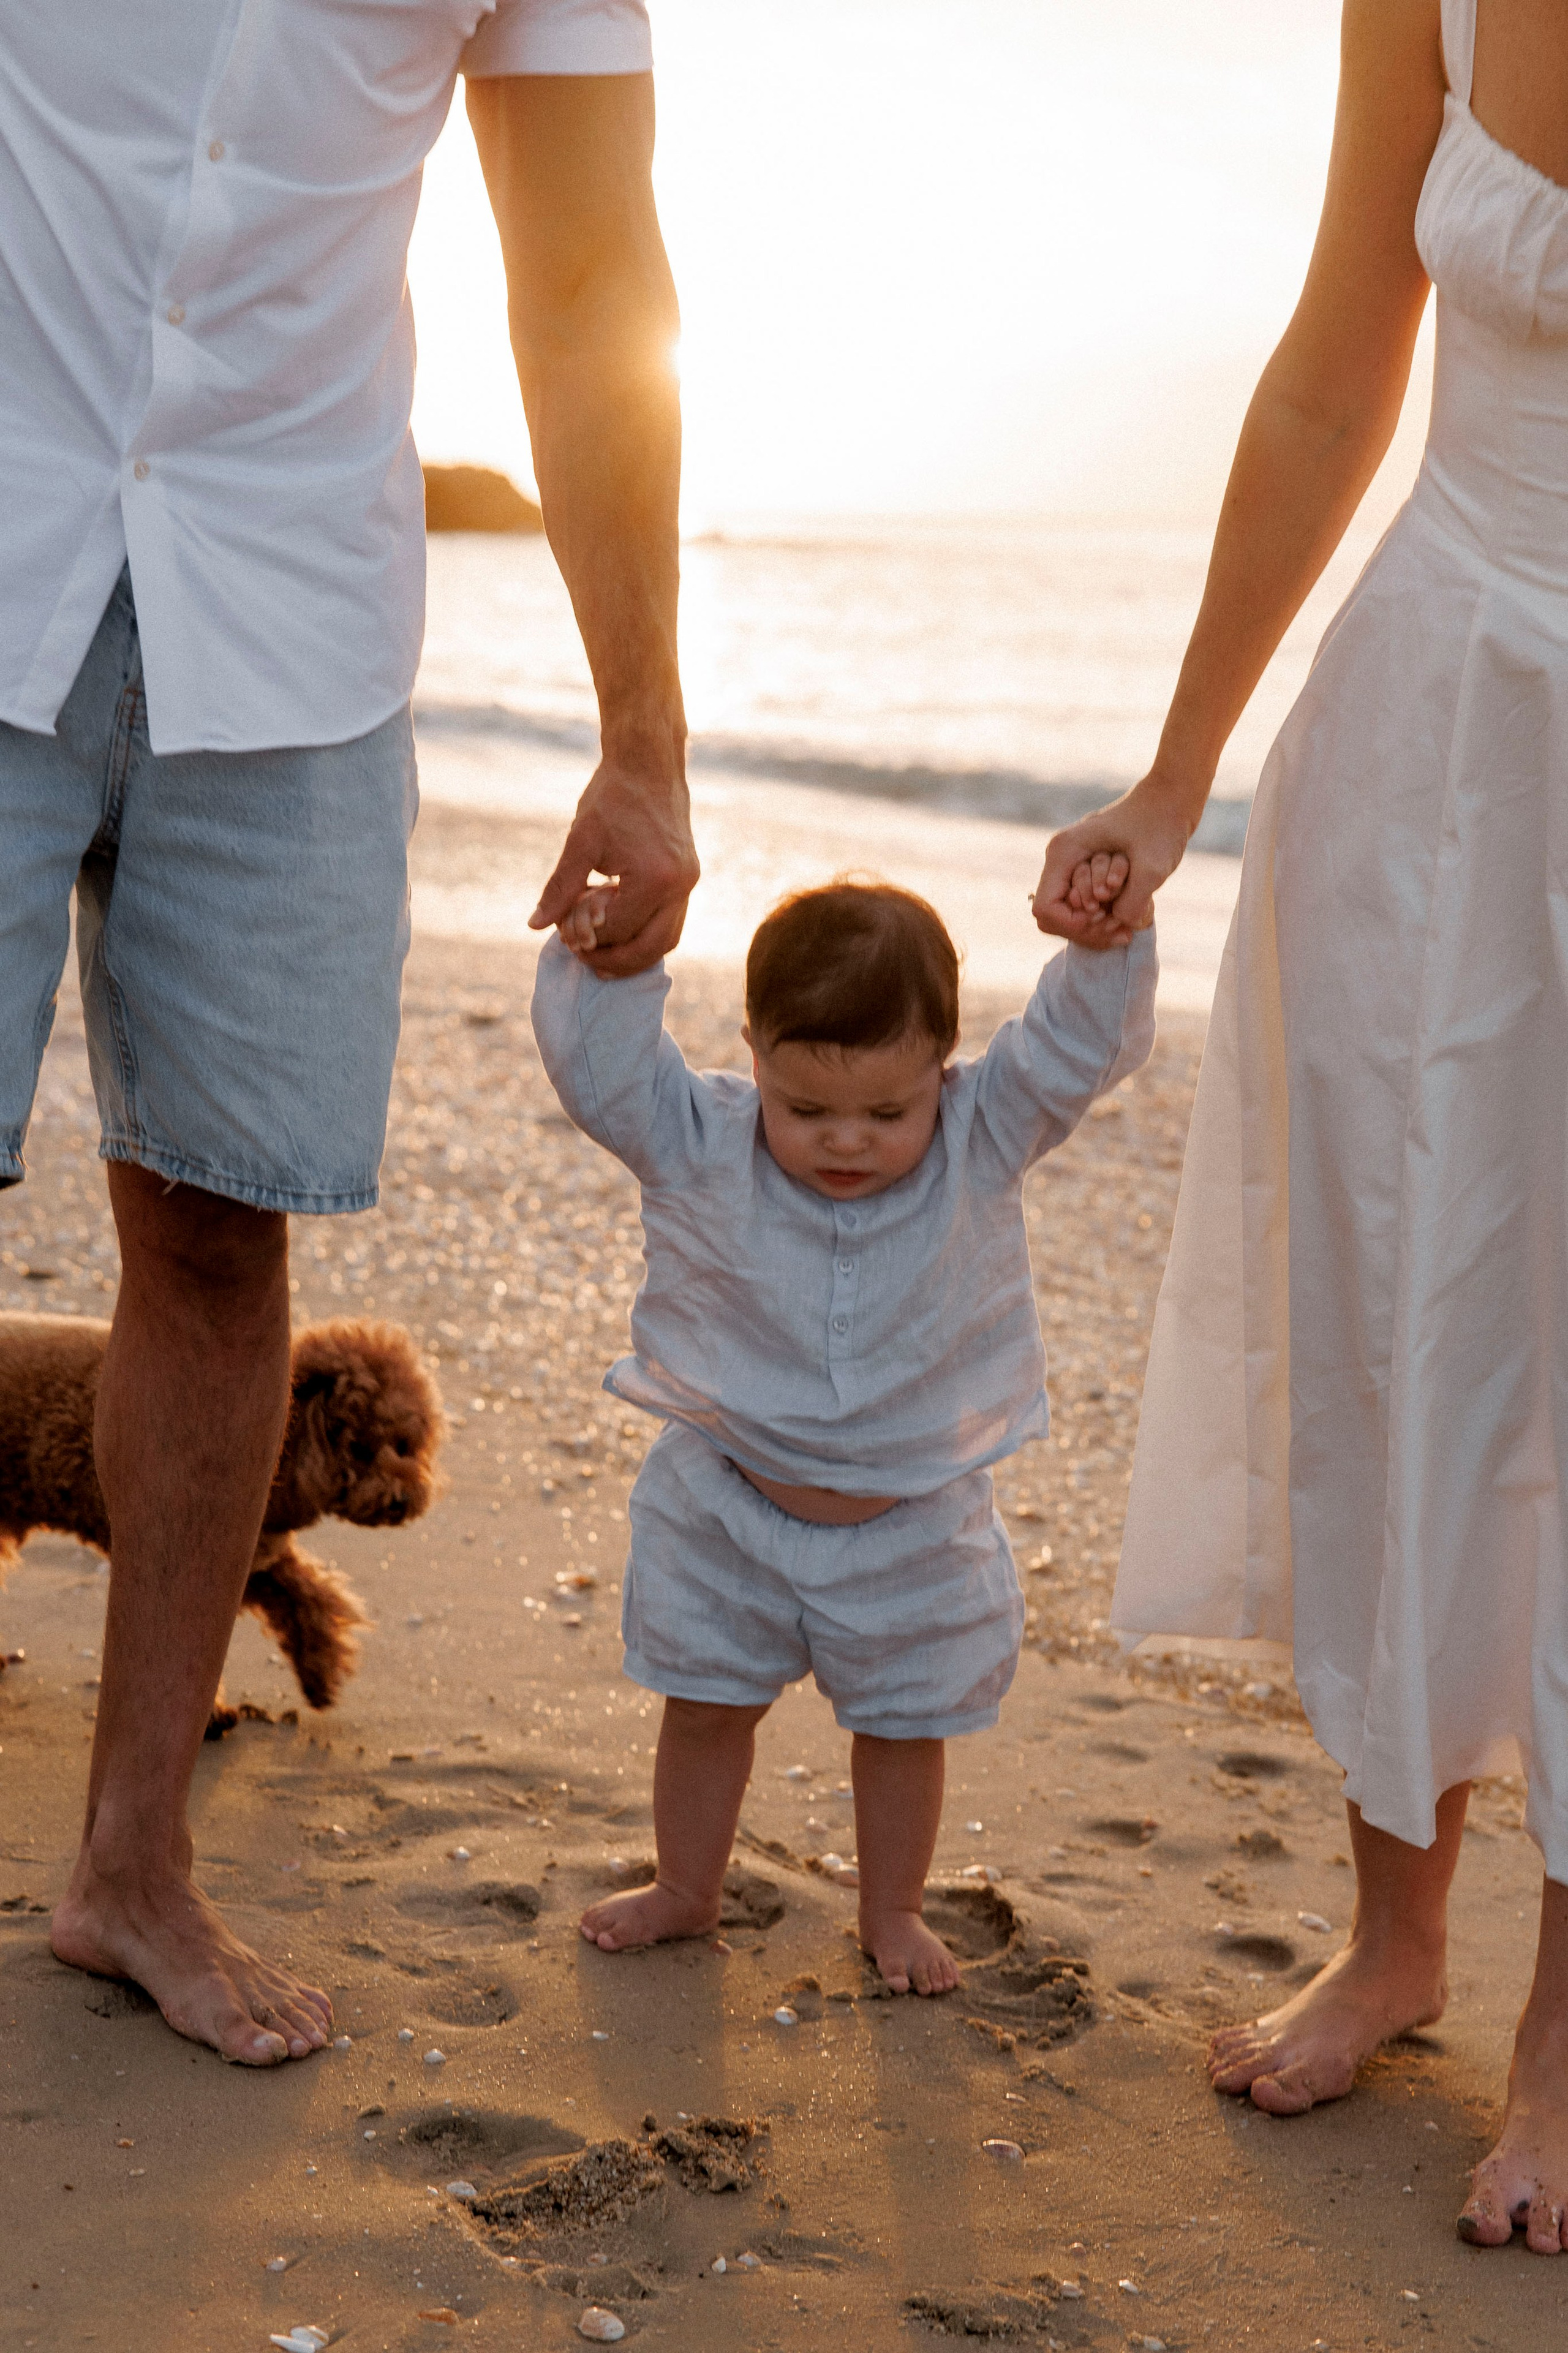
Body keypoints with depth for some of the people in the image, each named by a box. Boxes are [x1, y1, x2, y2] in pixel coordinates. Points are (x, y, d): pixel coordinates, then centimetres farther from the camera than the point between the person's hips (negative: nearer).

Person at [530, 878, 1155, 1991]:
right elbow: (601, 1063, -24)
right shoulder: (701, 1146, -16)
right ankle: (688, 1888, 41)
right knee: (706, 1705, 17)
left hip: (913, 1527, 0)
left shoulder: (982, 1143, -15)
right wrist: (598, 964, -40)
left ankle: (892, 1907, 40)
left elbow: (1081, 1047, -23)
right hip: (728, 1514, 0)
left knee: (905, 1723, 16)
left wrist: (1106, 942, -40)